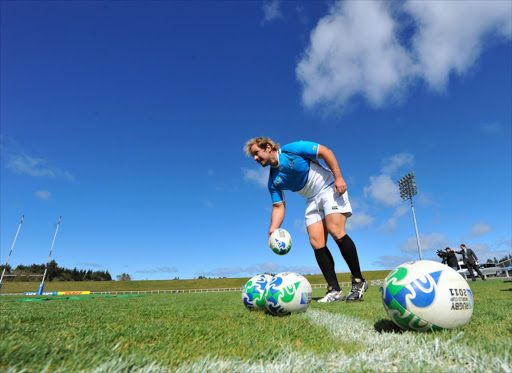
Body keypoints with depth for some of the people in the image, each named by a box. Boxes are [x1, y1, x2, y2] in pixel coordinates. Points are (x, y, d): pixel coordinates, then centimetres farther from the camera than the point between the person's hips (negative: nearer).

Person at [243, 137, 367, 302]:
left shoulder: (292, 149, -14)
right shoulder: (273, 181, 2)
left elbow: (326, 152, -13)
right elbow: (278, 207, 1)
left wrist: (338, 178, -20)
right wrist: (272, 232, -12)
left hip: (330, 188, -6)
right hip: (312, 200, 6)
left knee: (335, 231, -21)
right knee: (316, 242, -7)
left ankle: (358, 281, -7)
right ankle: (335, 291, -2)